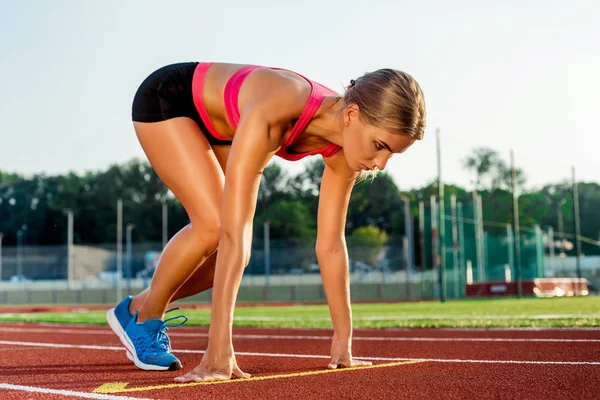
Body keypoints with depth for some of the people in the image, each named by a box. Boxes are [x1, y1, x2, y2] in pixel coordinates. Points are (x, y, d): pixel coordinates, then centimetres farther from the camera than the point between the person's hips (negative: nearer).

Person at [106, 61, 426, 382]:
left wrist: (343, 340, -13)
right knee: (213, 225, -26)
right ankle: (144, 316, 1)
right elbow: (232, 231, -47)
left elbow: (331, 244, -16)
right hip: (165, 99, -6)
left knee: (234, 257, -4)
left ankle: (138, 307, 19)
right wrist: (219, 349, -49)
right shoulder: (272, 116, -44)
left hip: (217, 125, 6)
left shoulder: (343, 149, -23)